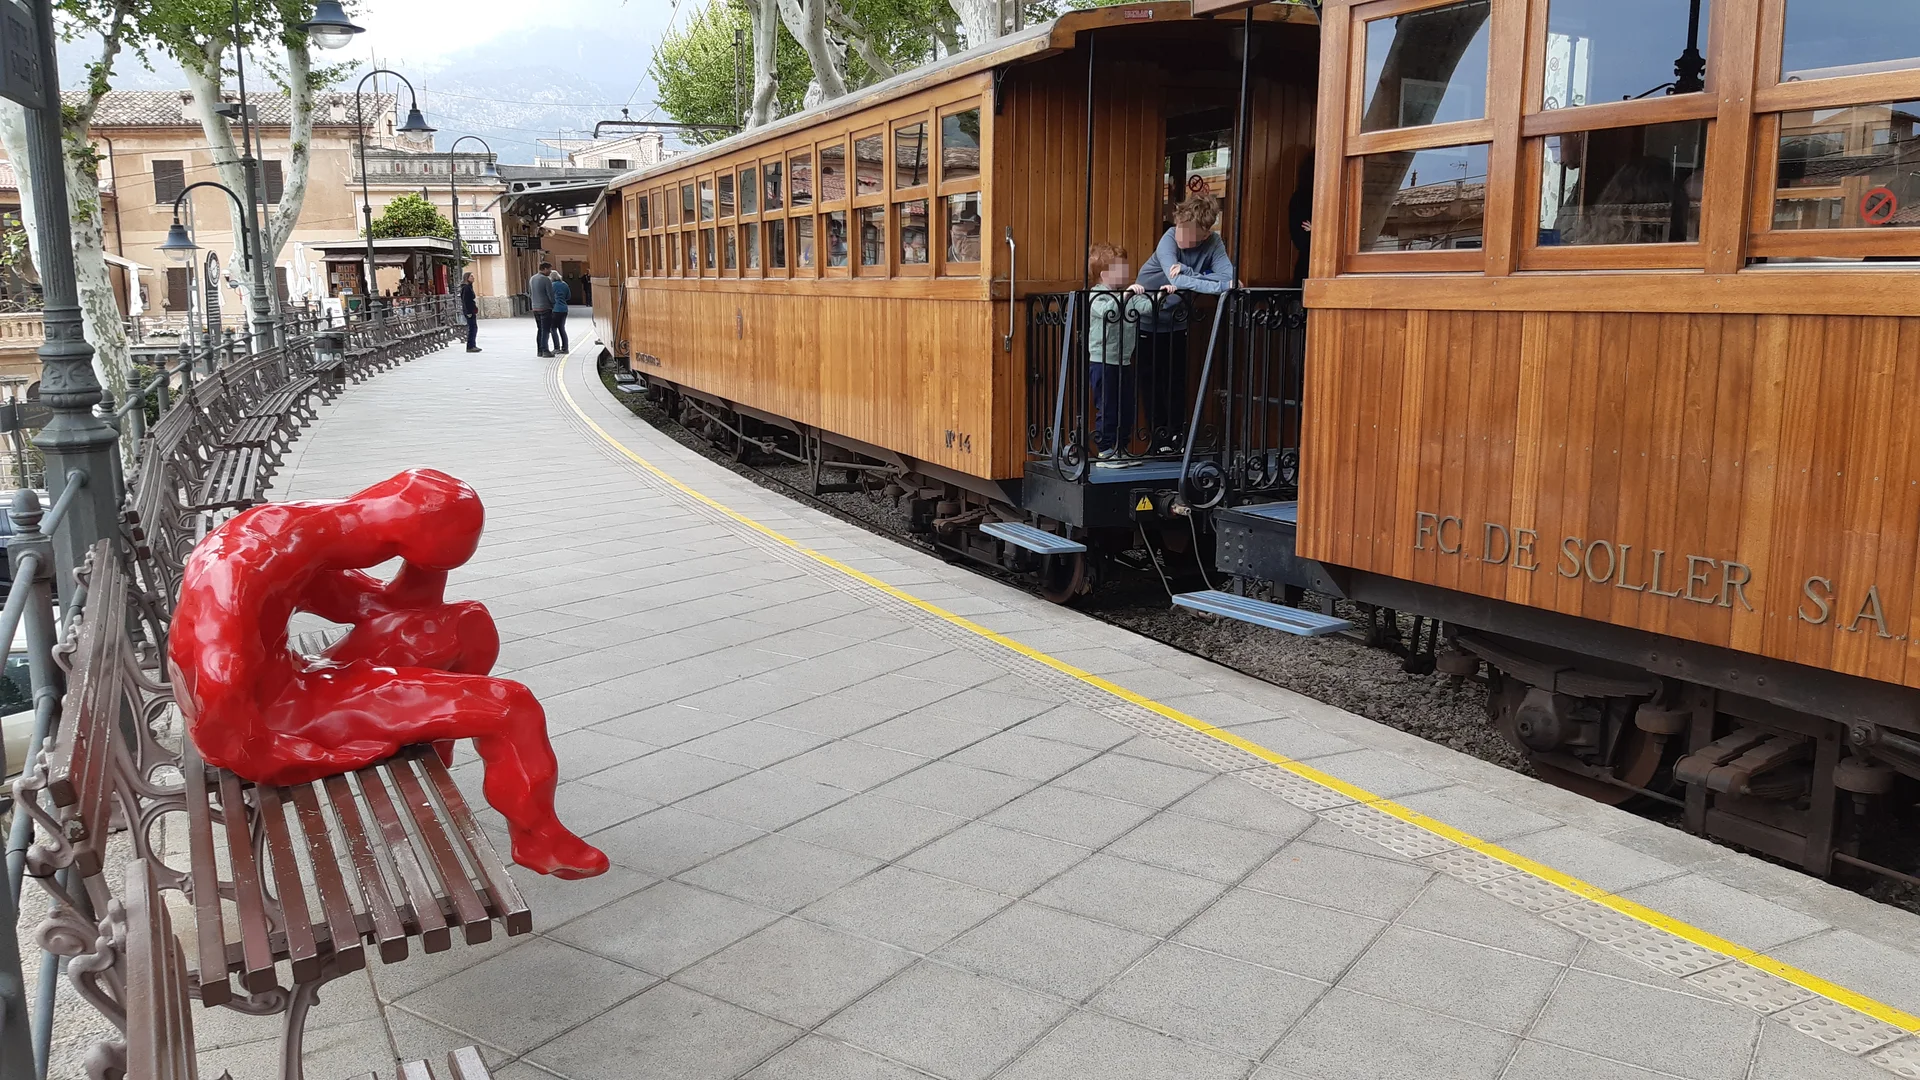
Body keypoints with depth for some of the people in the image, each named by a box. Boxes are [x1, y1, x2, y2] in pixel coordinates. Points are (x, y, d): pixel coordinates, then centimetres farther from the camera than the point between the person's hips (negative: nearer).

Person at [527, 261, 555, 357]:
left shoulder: (531, 279, 10)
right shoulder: (546, 279, -14)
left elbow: (530, 294, 15)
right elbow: (551, 295, -13)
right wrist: (554, 304, 1)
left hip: (535, 308, 7)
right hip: (545, 308, -7)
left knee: (539, 329, 13)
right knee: (546, 330, -4)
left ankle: (540, 350, 14)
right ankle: (545, 350, -6)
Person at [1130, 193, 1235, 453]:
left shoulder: (1213, 243, -15)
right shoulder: (1169, 240, -26)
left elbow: (1230, 276, -30)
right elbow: (1177, 279, -42)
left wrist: (1187, 274, -39)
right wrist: (1223, 286, -46)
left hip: (1176, 321, 3)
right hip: (1147, 318, -3)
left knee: (1176, 379, 7)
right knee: (1152, 378, 3)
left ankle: (1177, 433, 19)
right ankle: (1158, 434, 15)